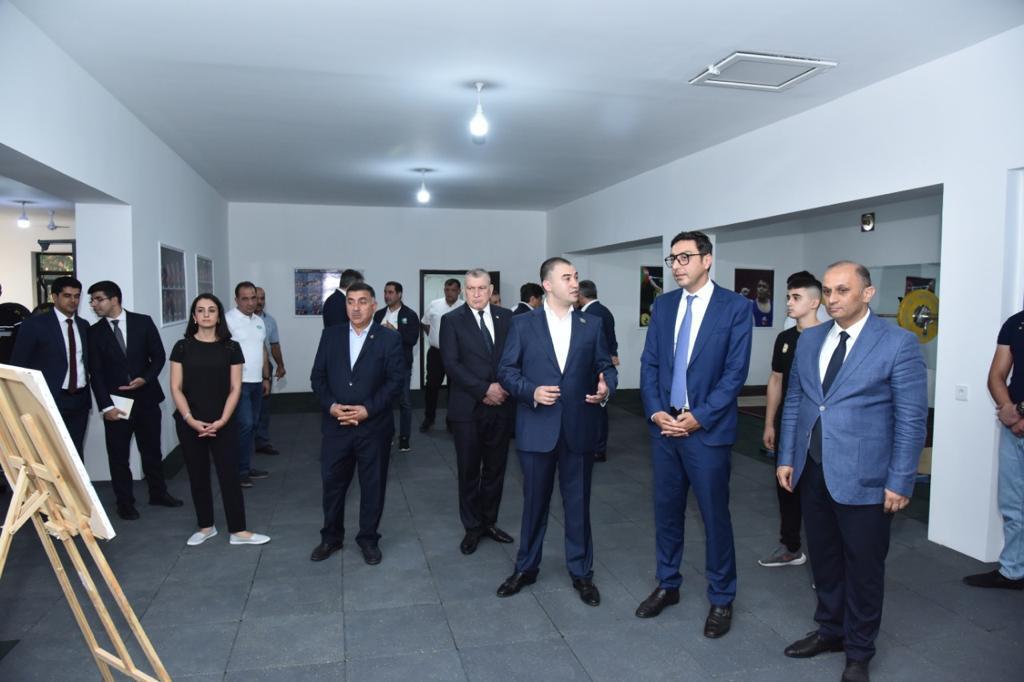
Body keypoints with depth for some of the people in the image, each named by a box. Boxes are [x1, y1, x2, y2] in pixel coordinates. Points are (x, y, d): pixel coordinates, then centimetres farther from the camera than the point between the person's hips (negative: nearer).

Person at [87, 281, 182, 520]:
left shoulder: (143, 322, 0)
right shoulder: (94, 332, 0)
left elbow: (159, 355, 2)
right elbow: (95, 373, -4)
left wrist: (145, 379, -15)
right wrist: (106, 406, -11)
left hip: (146, 397, 1)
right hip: (116, 401, 0)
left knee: (152, 449, 12)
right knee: (118, 455, 6)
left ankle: (158, 492, 27)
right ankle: (125, 502, 18)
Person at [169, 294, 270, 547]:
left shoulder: (231, 348, 0)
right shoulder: (182, 347, 1)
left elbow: (235, 388, -1)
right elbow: (176, 388, -1)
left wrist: (222, 420, -12)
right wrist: (190, 420, -12)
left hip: (223, 424, -1)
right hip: (189, 424, 1)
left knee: (229, 475, -1)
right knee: (198, 476, 11)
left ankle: (238, 531, 8)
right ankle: (206, 526, 27)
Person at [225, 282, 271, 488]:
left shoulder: (259, 321, 13)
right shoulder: (228, 320, -11)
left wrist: (266, 378, 17)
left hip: (257, 382, 8)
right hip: (238, 382, -7)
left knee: (252, 425, 12)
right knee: (244, 425, -10)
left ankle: (247, 467, 22)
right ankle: (240, 471, 2)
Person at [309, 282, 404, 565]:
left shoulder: (389, 338, -2)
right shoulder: (330, 335, 6)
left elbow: (396, 379, -7)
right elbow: (318, 376, 5)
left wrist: (368, 409, -16)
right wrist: (330, 405, -11)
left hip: (374, 427, -2)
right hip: (336, 425, 2)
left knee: (373, 486, 9)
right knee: (332, 483, 11)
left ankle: (368, 538, 26)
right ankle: (331, 537, 30)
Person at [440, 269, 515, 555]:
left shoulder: (506, 317, 6)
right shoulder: (452, 320, -2)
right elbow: (451, 364, -10)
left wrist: (504, 387, -11)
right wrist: (484, 390, -15)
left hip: (501, 406, 3)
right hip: (468, 408, -2)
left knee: (495, 469, 12)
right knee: (469, 471, 8)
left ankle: (489, 522, 28)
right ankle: (472, 528, 22)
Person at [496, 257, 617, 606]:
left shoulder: (592, 324, 5)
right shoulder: (523, 324, 0)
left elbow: (606, 367, 6)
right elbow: (506, 370, 0)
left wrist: (606, 388, -15)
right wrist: (532, 391, -16)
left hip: (579, 427, 1)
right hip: (537, 428, -1)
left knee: (578, 503, 11)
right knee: (534, 501, 12)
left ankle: (581, 572, 27)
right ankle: (526, 568, 30)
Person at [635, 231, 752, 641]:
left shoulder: (735, 306, -6)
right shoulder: (663, 305, 8)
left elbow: (736, 371, -10)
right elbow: (649, 363, 6)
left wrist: (699, 417, -15)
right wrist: (655, 411, -7)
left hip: (707, 429, -4)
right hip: (664, 425, 5)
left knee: (714, 515, 6)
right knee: (666, 510, 14)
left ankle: (721, 599, 23)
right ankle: (667, 585, 32)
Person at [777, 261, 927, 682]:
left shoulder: (898, 343, -9)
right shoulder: (809, 339, 7)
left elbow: (912, 419, -10)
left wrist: (900, 482, -11)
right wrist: (786, 458, 7)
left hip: (862, 478, -5)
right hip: (812, 472, 5)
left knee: (863, 568, 10)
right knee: (823, 559, 18)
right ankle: (830, 630, 38)